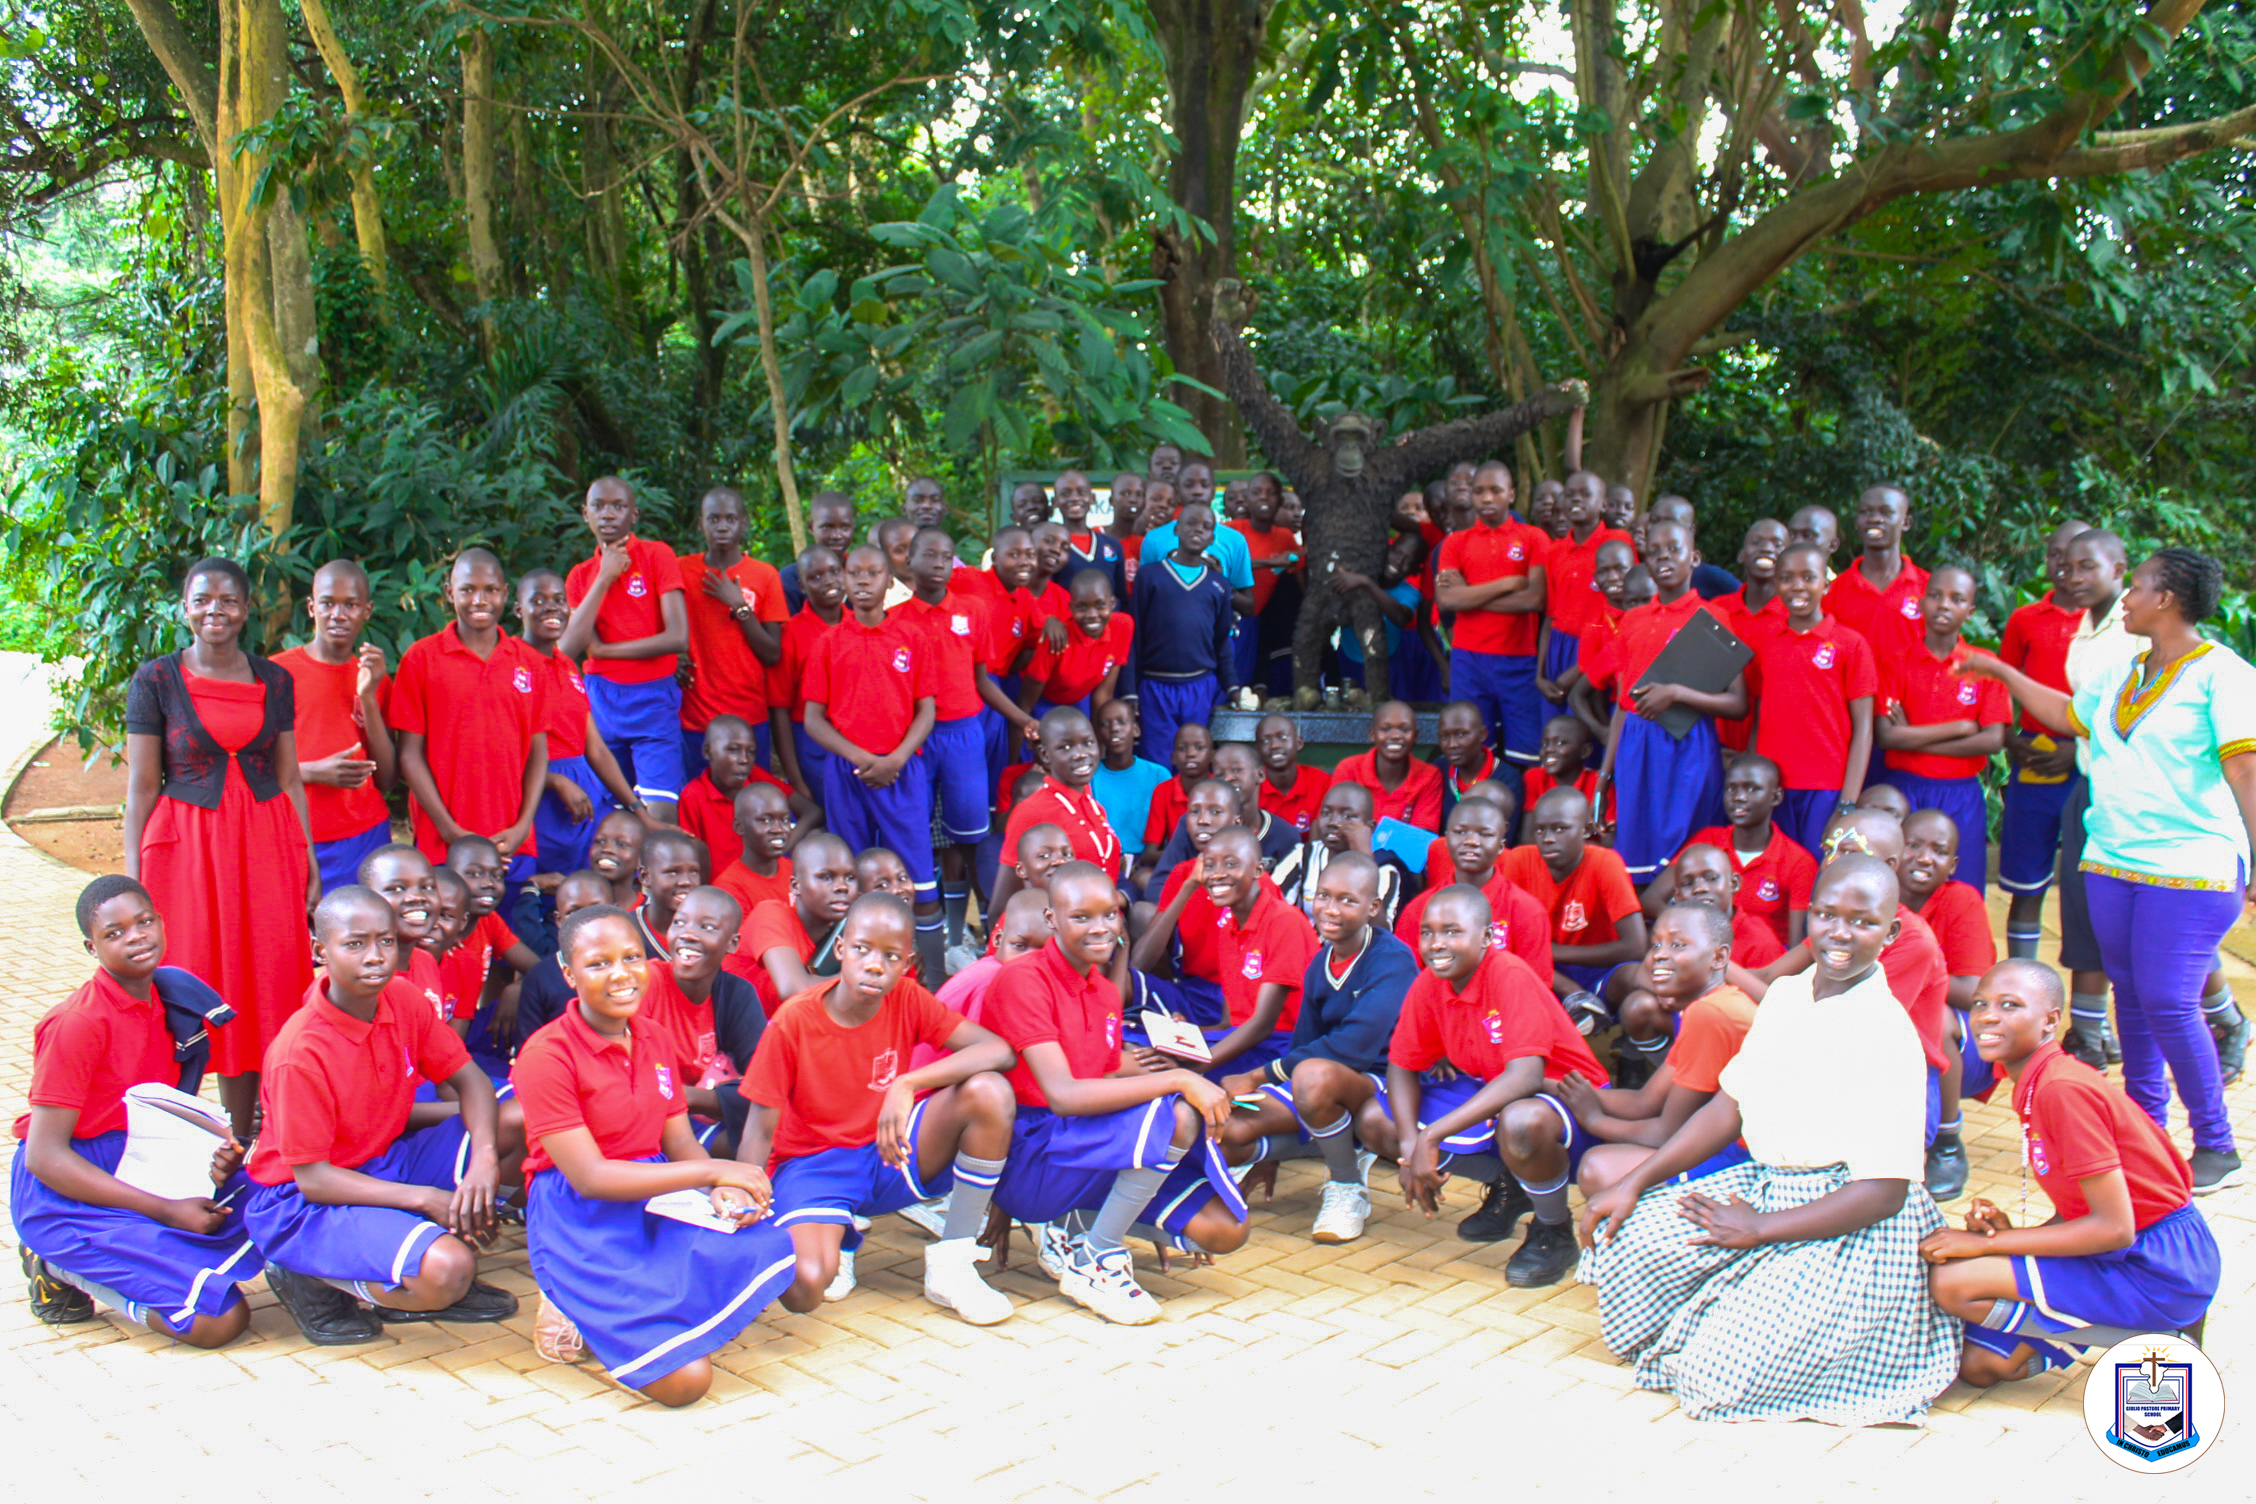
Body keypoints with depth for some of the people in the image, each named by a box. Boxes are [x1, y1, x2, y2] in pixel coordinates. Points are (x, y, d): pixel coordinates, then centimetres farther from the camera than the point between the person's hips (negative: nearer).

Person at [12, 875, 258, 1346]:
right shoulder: (77, 1024, -18)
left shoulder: (169, 1001, 5)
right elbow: (44, 1155, -20)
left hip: (142, 1174, 8)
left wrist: (213, 1158, -9)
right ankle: (65, 1267, 1)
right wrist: (166, 1210, -22)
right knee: (220, 1320, -19)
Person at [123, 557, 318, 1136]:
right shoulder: (155, 680, 0)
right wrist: (133, 878, -4)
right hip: (185, 845, -2)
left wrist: (309, 858, 8)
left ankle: (241, 1138, 14)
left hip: (264, 847, 3)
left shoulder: (275, 680, 8)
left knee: (260, 987, 3)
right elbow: (141, 786, 0)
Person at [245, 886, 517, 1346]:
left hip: (384, 1166, 8)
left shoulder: (402, 1005, -6)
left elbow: (469, 1081, -1)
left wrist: (485, 1157, -22)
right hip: (303, 1204, -8)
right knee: (448, 1268, -31)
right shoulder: (301, 1052, -25)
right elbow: (312, 1178, -22)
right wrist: (426, 1199, -26)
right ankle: (310, 1279, -3)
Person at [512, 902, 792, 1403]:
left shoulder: (657, 1039, 8)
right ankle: (574, 1306, 6)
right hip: (580, 1216, -7)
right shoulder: (547, 1055, -14)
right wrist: (713, 1171, -19)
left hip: (656, 1197, 7)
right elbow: (589, 1178, -18)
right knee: (685, 1379, -20)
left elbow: (680, 1141, 8)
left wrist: (723, 1189, -16)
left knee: (766, 1248, -21)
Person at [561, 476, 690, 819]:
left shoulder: (657, 555, -2)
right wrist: (604, 579, -6)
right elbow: (567, 650, -5)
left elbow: (678, 639, -10)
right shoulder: (581, 575, 10)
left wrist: (604, 648, -5)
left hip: (653, 700, -4)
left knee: (660, 817, -15)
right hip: (600, 702, 4)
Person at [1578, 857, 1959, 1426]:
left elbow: (1884, 1192, -19)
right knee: (1621, 1239, -6)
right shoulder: (1786, 994, 3)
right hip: (1765, 1186, 7)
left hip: (1849, 1227, -7)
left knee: (1720, 1373, -16)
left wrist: (1758, 1229, -15)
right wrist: (1634, 1183, 1)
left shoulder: (1888, 1036, -19)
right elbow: (1728, 1108, 9)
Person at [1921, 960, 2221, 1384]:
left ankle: (2140, 1341, -4)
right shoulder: (2039, 1086, 7)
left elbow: (2115, 1226, -23)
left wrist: (1988, 1243, -18)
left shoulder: (2063, 1090, -22)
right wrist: (2007, 1232, -8)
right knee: (1978, 1365, 7)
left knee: (1952, 1282, -18)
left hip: (2158, 1270, -9)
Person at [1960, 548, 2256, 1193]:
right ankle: (2145, 1127, 22)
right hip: (2113, 860, 7)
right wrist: (2001, 672, 35)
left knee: (2168, 1002, -11)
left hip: (2191, 867, -7)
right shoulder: (2123, 675, 15)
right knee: (2131, 995, 11)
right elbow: (2070, 716, 32)